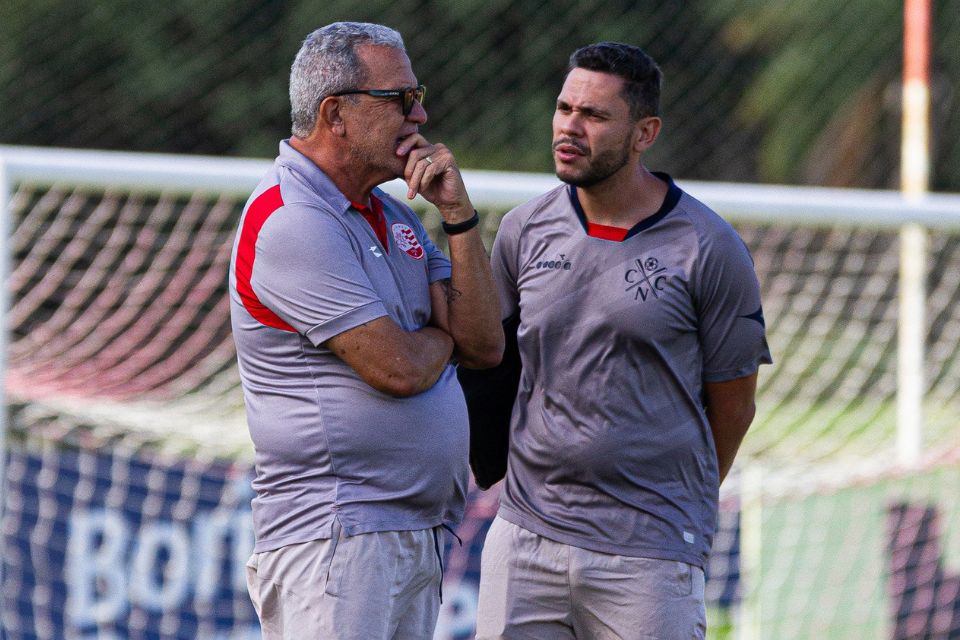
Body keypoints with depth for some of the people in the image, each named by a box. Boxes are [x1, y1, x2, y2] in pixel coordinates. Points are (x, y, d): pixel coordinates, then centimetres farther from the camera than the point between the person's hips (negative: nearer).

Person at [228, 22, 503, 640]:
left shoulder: (393, 217, 17)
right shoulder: (291, 223, -14)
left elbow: (484, 345, 9)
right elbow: (397, 369, -19)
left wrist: (458, 212, 1)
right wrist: (441, 336, 5)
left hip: (419, 536, 9)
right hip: (334, 537, -9)